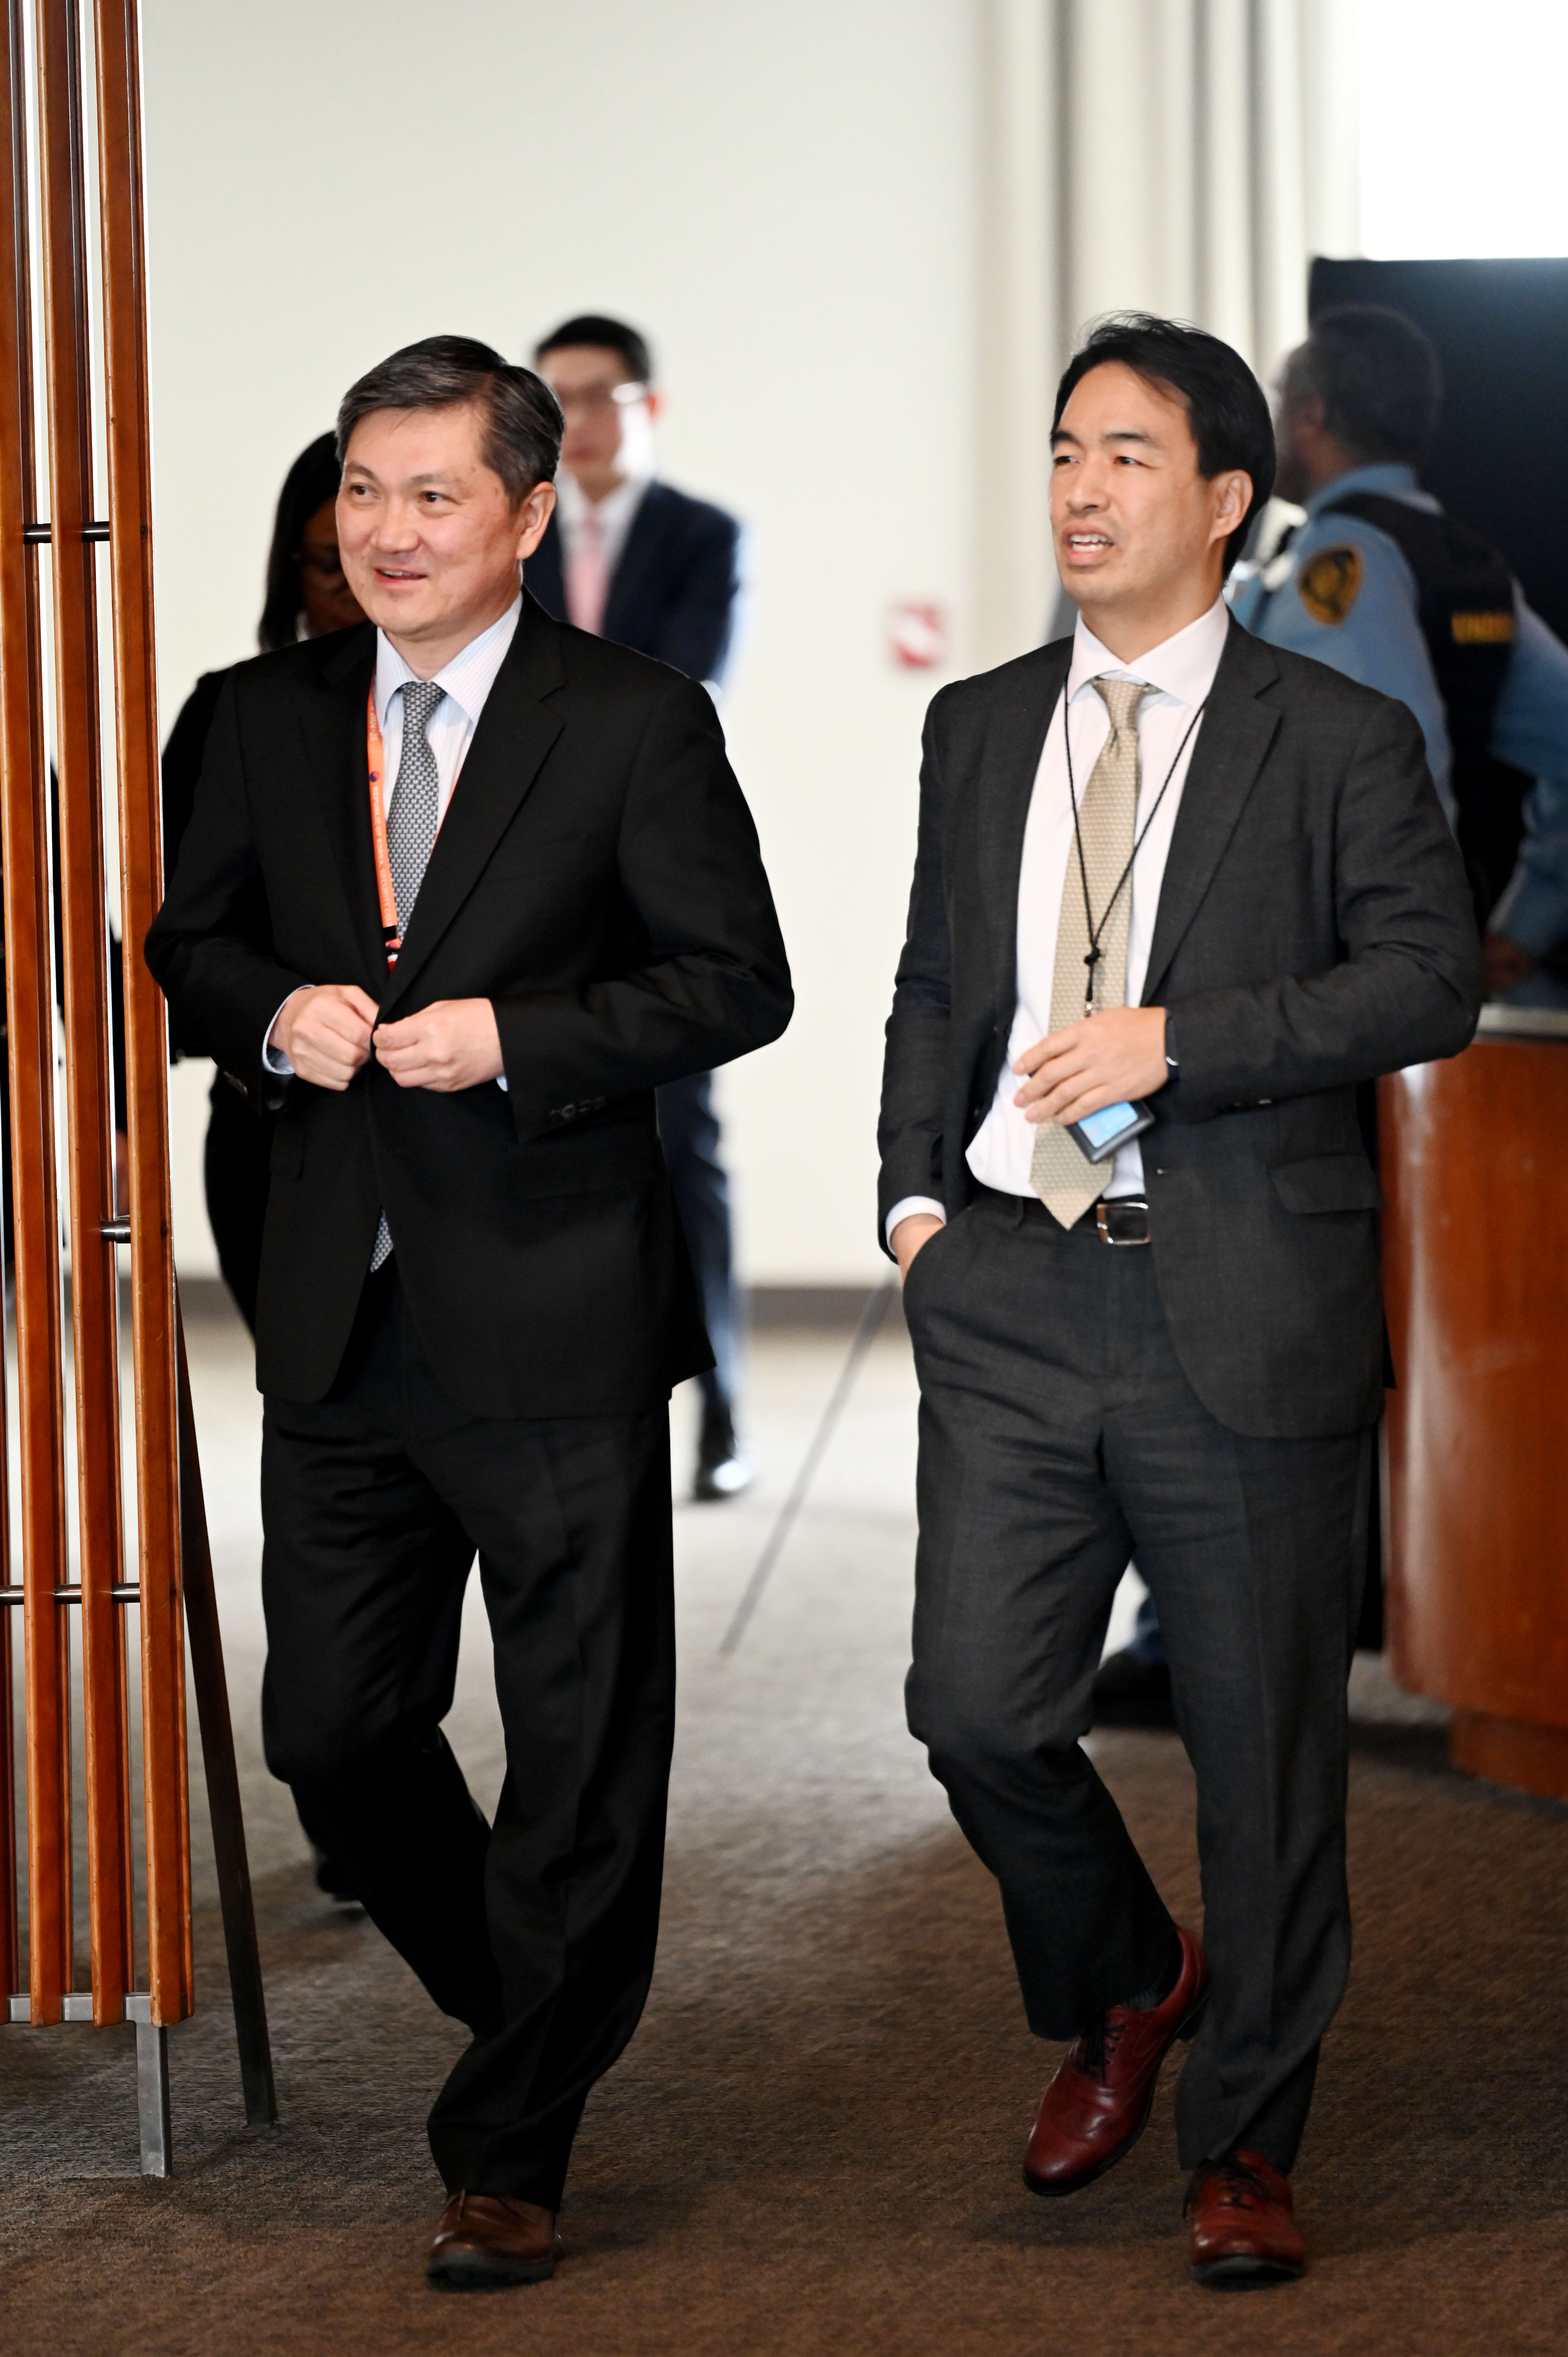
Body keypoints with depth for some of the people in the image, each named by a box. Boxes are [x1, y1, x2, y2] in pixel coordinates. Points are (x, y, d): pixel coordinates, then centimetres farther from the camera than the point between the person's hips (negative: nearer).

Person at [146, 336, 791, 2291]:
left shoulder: (636, 726, -5)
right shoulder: (272, 718, 8)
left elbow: (737, 981, -6)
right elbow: (189, 942, 16)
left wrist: (514, 1037, -18)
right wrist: (276, 1014, -6)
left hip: (552, 1320, -4)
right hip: (342, 1321, 4)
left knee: (579, 1760, 2)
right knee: (331, 1727, 9)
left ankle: (508, 2157, 15)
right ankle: (537, 2011, 34)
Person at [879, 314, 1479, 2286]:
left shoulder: (1337, 742, -1)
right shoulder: (980, 729, 14)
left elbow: (1430, 980, -10)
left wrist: (1175, 1040, -18)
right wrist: (915, 1193, 6)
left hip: (1242, 1309, -3)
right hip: (1009, 1294, 3)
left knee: (1266, 1753, 3)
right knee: (978, 1710, -5)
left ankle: (1244, 2140, 20)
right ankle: (1123, 1994, 25)